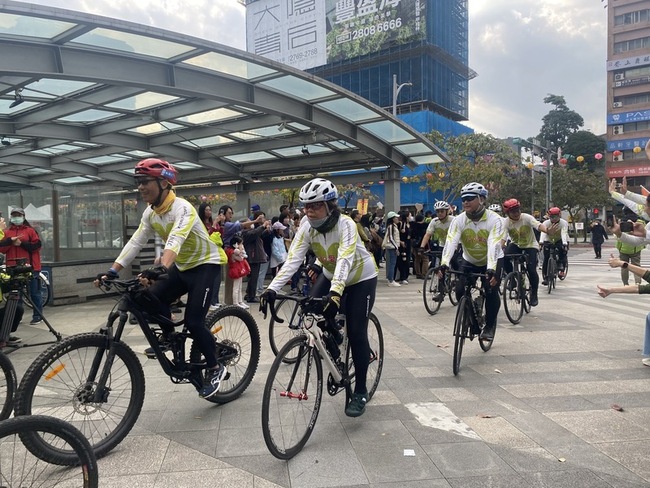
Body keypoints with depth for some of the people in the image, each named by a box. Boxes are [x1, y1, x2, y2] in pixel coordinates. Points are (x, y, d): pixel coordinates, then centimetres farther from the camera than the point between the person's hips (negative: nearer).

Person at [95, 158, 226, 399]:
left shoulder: (182, 208, -27)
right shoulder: (150, 213, -2)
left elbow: (175, 240, -44)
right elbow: (135, 242, -7)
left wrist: (160, 268, -60)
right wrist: (113, 270, -18)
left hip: (205, 264, -7)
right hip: (181, 266, 7)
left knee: (192, 321, -15)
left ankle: (215, 368, 6)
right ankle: (168, 336, 16)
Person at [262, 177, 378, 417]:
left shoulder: (346, 225, -31)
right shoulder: (307, 226, -18)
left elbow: (344, 261, -45)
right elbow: (293, 259, -26)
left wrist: (335, 293, -61)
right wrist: (272, 288, -39)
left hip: (361, 278, -5)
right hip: (330, 275, 5)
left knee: (356, 333, -10)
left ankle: (360, 392, 6)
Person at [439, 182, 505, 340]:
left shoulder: (494, 220, -24)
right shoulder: (459, 220, -17)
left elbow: (493, 246, -36)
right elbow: (450, 242, -30)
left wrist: (491, 270, -49)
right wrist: (444, 264, -46)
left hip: (492, 261, -2)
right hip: (469, 261, 3)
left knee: (491, 291, -19)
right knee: (460, 291, -14)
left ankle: (490, 325, 6)